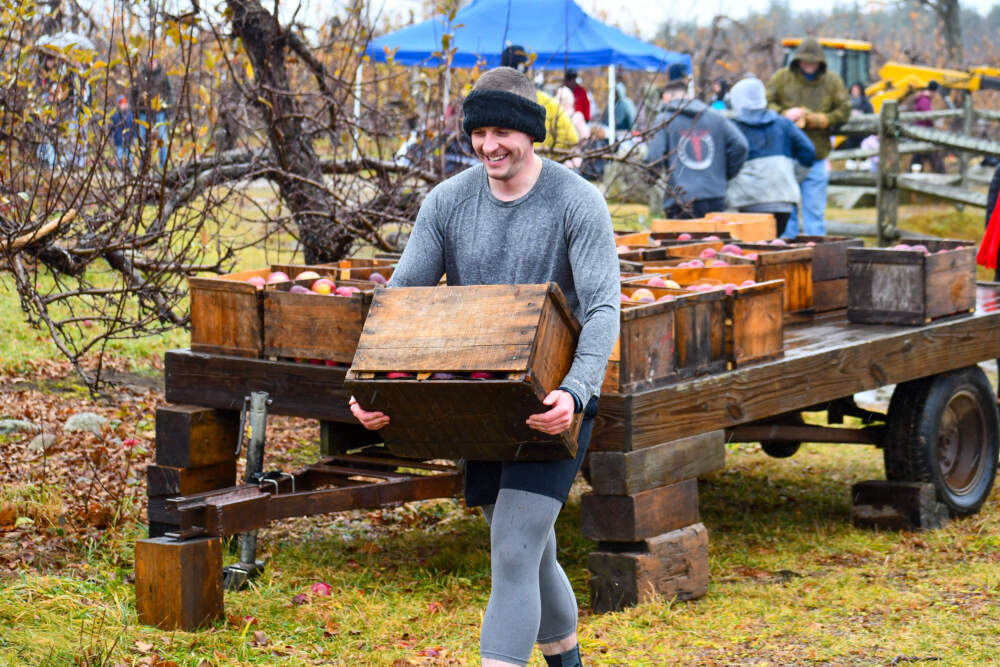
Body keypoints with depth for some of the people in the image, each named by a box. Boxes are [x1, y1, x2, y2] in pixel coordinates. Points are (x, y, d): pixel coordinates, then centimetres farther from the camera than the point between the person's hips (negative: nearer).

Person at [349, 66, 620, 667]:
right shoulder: (448, 201, 1)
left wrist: (576, 391, -35)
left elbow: (603, 308, -18)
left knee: (513, 555, -14)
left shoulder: (578, 202, -12)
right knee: (531, 555, 18)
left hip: (553, 405, -5)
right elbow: (402, 296, -1)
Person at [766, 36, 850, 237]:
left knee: (815, 211, 1)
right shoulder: (782, 77, 5)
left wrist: (820, 120, -10)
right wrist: (785, 114, -15)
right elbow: (765, 103, 3)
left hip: (817, 158, 0)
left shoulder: (832, 81, 7)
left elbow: (843, 111, 6)